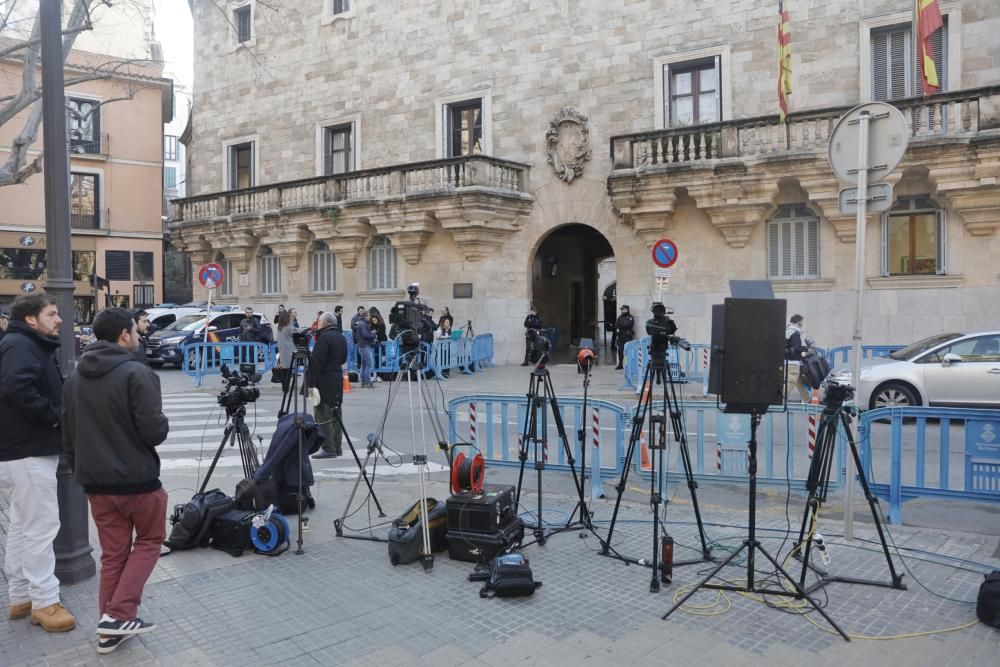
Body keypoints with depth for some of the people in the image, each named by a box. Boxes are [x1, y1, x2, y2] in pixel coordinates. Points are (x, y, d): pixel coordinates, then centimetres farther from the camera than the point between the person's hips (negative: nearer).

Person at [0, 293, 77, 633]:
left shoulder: (34, 346, 17)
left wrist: (56, 412, 2)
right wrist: (56, 415, -21)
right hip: (27, 451, -11)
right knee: (41, 526, -4)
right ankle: (44, 602, 4)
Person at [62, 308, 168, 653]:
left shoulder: (75, 377, 7)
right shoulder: (136, 373, -17)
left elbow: (68, 434, 12)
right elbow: (154, 430, -20)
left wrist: (80, 470, 21)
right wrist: (164, 424, 2)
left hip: (96, 480, 6)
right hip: (137, 477, -6)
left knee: (112, 553, 15)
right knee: (149, 540, 14)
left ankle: (110, 629, 19)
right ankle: (119, 614, 5)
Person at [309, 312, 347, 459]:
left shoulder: (324, 337, -15)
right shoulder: (342, 338, 12)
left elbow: (317, 361, -20)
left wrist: (311, 381, -15)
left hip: (324, 380, -9)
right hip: (338, 378, 9)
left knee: (323, 414, -6)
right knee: (336, 413, 12)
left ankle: (328, 448, -7)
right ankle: (337, 446, 15)